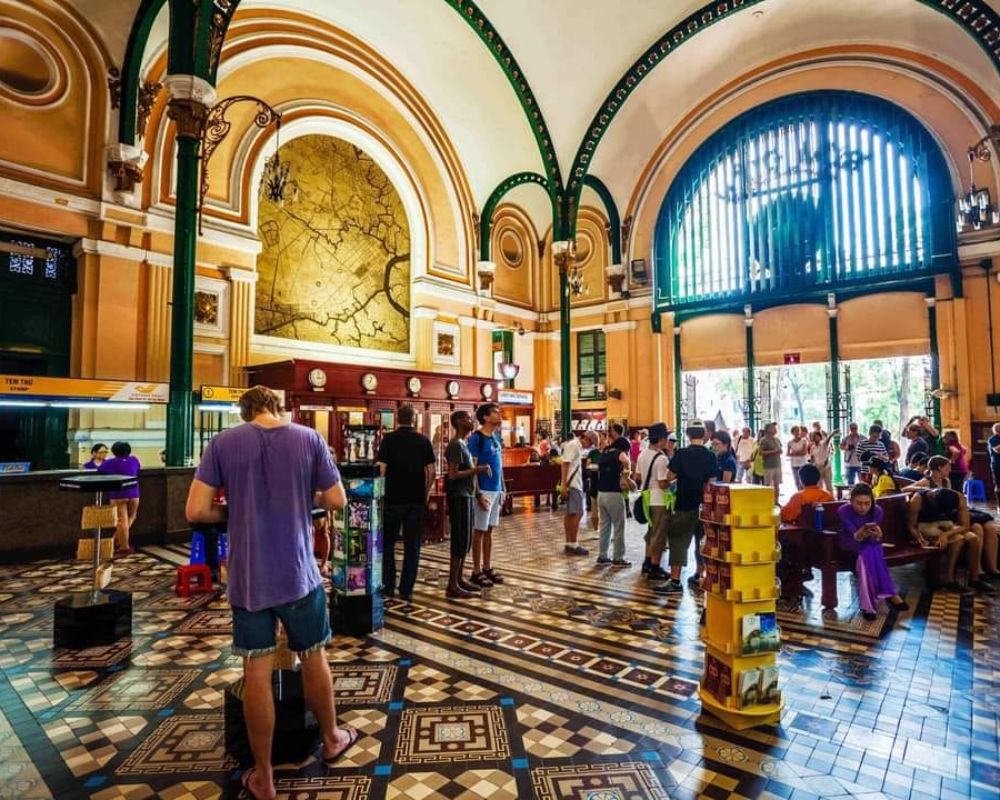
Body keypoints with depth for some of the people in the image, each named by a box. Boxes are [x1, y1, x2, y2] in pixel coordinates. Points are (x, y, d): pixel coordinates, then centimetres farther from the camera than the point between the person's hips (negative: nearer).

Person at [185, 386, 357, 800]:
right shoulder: (308, 438, -6)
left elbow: (195, 511, -9)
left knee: (257, 673, 11)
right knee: (313, 658, 19)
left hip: (248, 579, 0)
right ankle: (331, 740, 40)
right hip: (299, 573, 0)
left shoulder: (222, 443, -6)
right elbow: (337, 501, -2)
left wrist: (234, 512, 9)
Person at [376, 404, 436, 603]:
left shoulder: (388, 439, -5)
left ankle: (388, 586, 17)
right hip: (416, 499, 1)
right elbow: (431, 471, 1)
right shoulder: (424, 441, 1)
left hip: (393, 498, -1)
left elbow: (381, 469, -9)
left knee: (387, 543, 13)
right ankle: (406, 589, 9)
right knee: (412, 545, 8)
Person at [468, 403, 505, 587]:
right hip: (484, 490, -7)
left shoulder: (496, 437, 11)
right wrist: (478, 494, -18)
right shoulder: (476, 438, -12)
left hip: (496, 490, 7)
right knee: (480, 531, 0)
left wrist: (502, 489, 14)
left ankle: (487, 568, 22)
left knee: (489, 530, 13)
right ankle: (476, 572, 9)